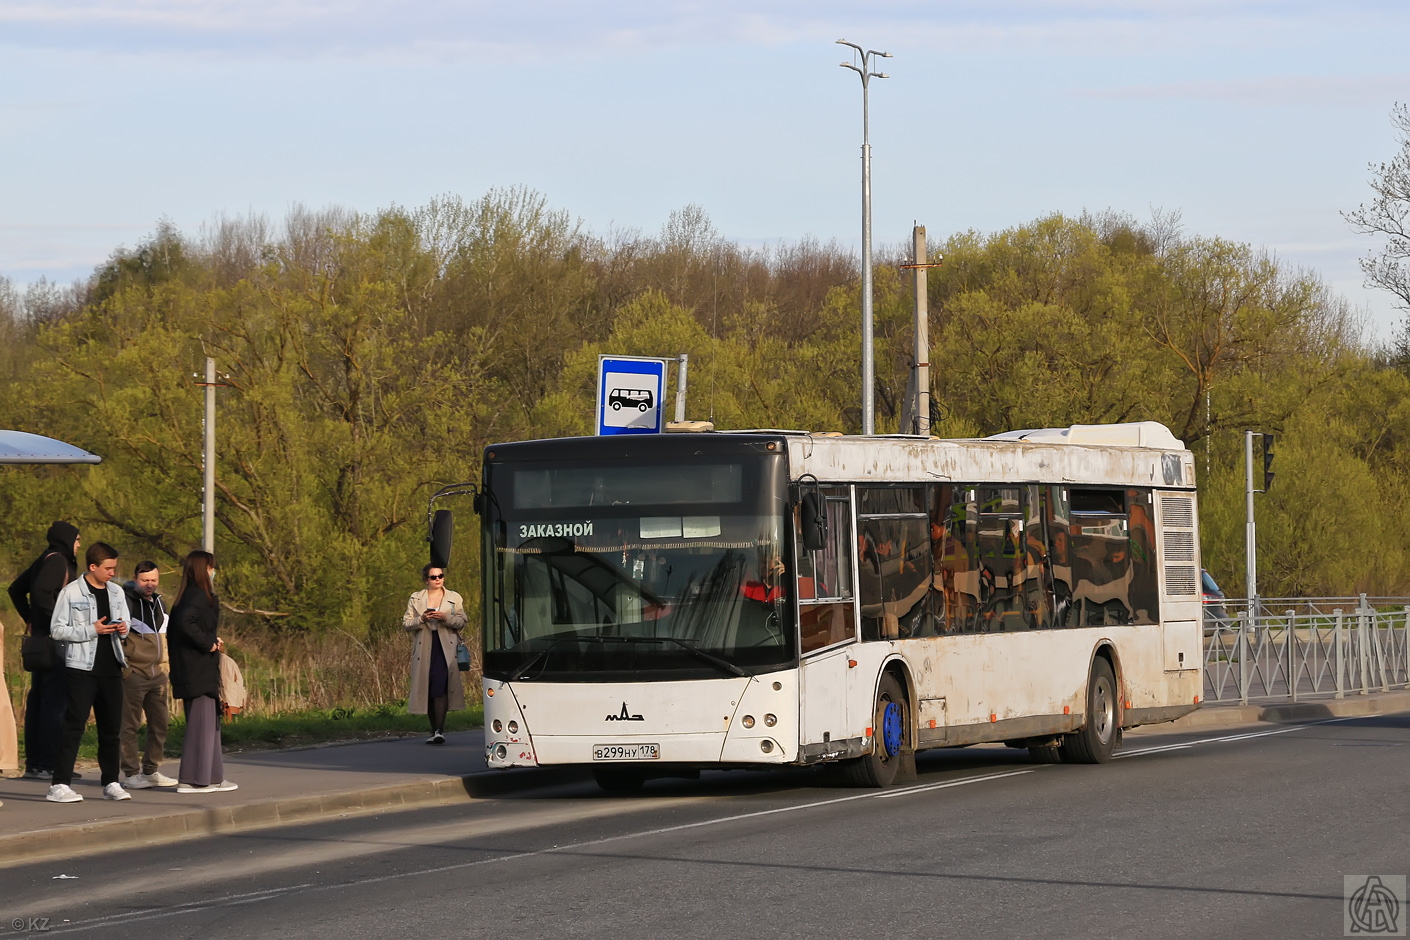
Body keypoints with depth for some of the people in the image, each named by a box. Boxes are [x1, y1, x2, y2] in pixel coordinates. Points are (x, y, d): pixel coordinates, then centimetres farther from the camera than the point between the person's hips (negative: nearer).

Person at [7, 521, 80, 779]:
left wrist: (30, 618, 22)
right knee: (56, 700, -9)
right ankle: (50, 764, -10)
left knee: (38, 698, 9)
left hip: (41, 637, 10)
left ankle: (34, 762, 12)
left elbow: (16, 590, 25)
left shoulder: (44, 561, 17)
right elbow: (41, 591, -25)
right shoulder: (57, 561, -11)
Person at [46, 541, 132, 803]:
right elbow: (57, 630, -8)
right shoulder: (71, 593, -6)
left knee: (111, 727, 9)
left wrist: (123, 629, -2)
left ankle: (111, 783, 18)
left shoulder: (117, 592, 12)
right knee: (74, 726, -10)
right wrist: (91, 630, -18)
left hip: (110, 668, 6)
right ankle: (60, 784, -10)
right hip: (82, 668, -6)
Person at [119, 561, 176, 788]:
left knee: (159, 724, 9)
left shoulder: (158, 602, 16)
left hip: (156, 675, 8)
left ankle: (151, 770, 18)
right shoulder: (126, 602, -9)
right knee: (129, 725, -4)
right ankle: (130, 773, 0)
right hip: (133, 674, -8)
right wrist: (124, 669, -15)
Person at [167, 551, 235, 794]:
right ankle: (192, 779, -4)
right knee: (201, 723, -6)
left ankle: (212, 778, 20)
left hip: (190, 671, 10)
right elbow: (185, 622, -30)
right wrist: (209, 643, -19)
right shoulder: (198, 596, -14)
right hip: (198, 671, -10)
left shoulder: (189, 595, 14)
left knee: (210, 724, 15)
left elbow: (174, 628, 17)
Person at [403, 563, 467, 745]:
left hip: (446, 649, -2)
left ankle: (439, 730, -21)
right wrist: (422, 619, -10)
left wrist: (446, 618, -12)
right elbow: (406, 624, 9)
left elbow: (461, 622, 5)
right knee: (427, 689, 2)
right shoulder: (415, 599, 13)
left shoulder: (454, 598, 12)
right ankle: (434, 730, 12)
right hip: (424, 649, 2)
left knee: (441, 687, -16)